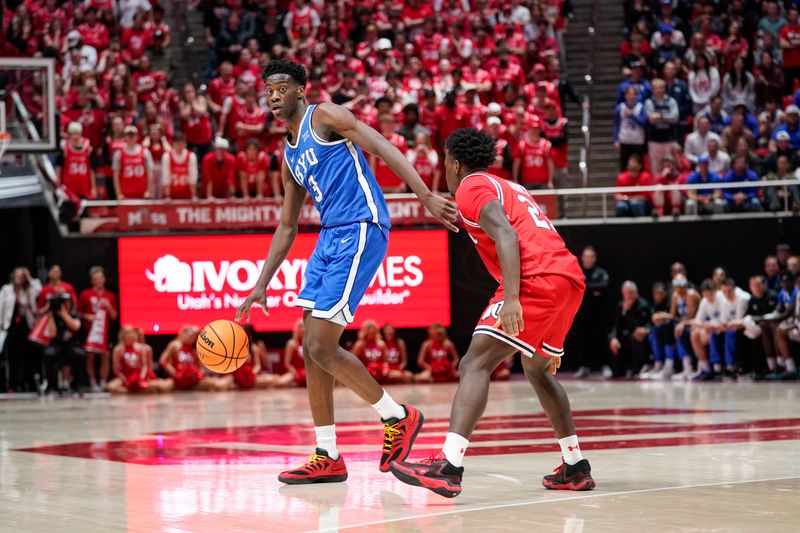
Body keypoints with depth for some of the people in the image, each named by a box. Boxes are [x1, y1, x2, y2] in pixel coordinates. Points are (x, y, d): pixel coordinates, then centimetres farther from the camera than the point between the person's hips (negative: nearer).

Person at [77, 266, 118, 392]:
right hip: (90, 330, -2)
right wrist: (87, 317, -12)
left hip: (104, 331, 2)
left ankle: (103, 384, 3)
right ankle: (93, 384, 4)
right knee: (90, 357, -3)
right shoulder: (86, 295, 2)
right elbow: (78, 312, 5)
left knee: (105, 357, -4)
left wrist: (109, 307, -6)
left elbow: (114, 317, 11)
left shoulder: (110, 296, 9)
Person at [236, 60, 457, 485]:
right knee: (312, 351, 5)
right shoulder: (290, 157, 22)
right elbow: (286, 229, 26)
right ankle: (327, 458, 12)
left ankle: (398, 417, 3)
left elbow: (385, 149, -13)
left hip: (360, 231, -9)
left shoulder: (324, 116, -3)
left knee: (321, 347, -12)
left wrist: (427, 198, -25)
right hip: (329, 238, 9)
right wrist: (261, 286, 20)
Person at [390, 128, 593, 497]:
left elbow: (506, 235, -14)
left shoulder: (471, 187, 5)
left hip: (538, 280, -9)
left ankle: (448, 467, -31)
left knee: (475, 365, -14)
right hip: (570, 278, 9)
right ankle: (576, 468, 30)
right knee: (537, 369, 29)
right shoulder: (510, 188, 32)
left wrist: (511, 298, -25)